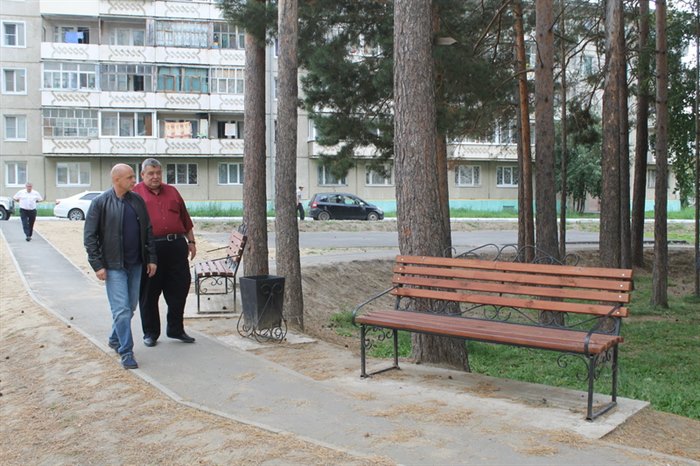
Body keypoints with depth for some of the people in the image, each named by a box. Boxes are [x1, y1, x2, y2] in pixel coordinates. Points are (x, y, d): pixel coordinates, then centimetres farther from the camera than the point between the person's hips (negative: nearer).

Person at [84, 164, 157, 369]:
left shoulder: (137, 200, 6)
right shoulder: (101, 203, -8)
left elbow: (147, 231, 11)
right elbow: (89, 236, -6)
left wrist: (151, 258, 8)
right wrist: (97, 265, -11)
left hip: (135, 264, 5)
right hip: (113, 266, -5)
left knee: (130, 307, 14)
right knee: (121, 309, -7)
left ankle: (115, 339, 34)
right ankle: (126, 352, 2)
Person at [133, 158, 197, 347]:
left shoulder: (172, 192, 16)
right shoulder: (135, 194, 3)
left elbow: (185, 218, 20)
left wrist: (191, 241, 17)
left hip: (176, 246, 4)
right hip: (150, 248, -4)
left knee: (179, 288, 6)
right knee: (149, 292, 5)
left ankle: (176, 329, 20)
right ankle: (150, 332, 18)